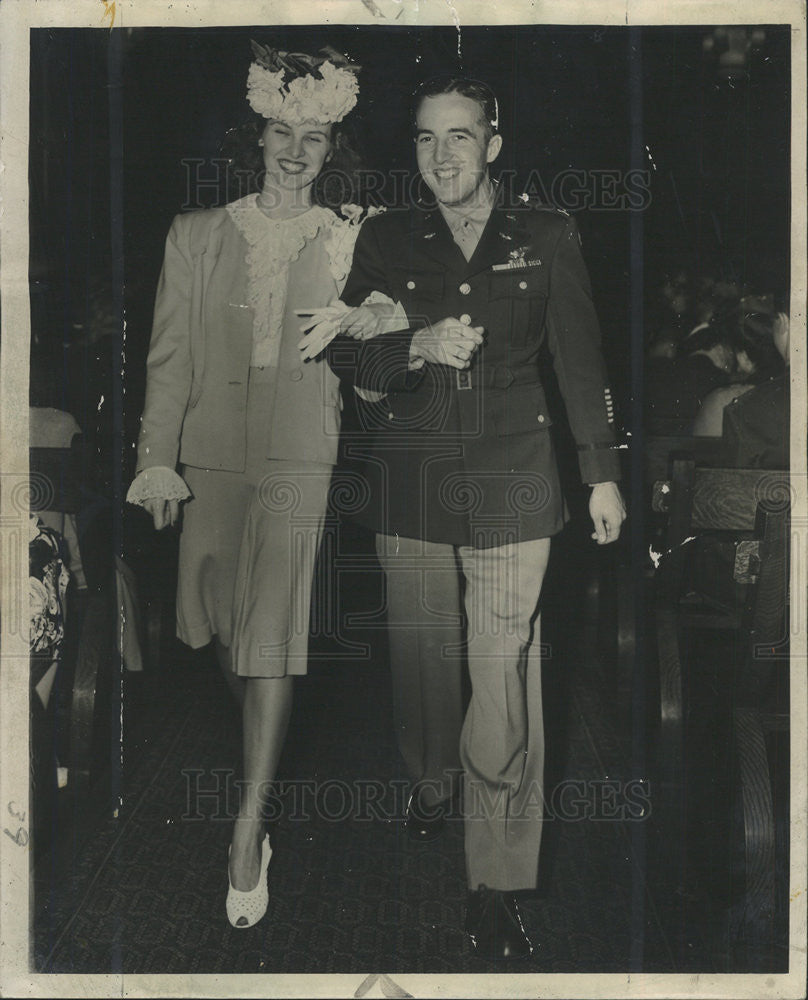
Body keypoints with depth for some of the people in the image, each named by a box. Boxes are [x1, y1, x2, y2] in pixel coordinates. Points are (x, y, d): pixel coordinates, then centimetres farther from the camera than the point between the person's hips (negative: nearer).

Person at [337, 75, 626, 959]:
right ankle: (430, 783, 41)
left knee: (505, 676, -7)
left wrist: (603, 475, 9)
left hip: (512, 485, -1)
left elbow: (579, 358, 9)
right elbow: (352, 368, 5)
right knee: (423, 654, 10)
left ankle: (496, 883, 3)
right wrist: (418, 347, -15)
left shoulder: (546, 237, 6)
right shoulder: (385, 240, 7)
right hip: (410, 482, 2)